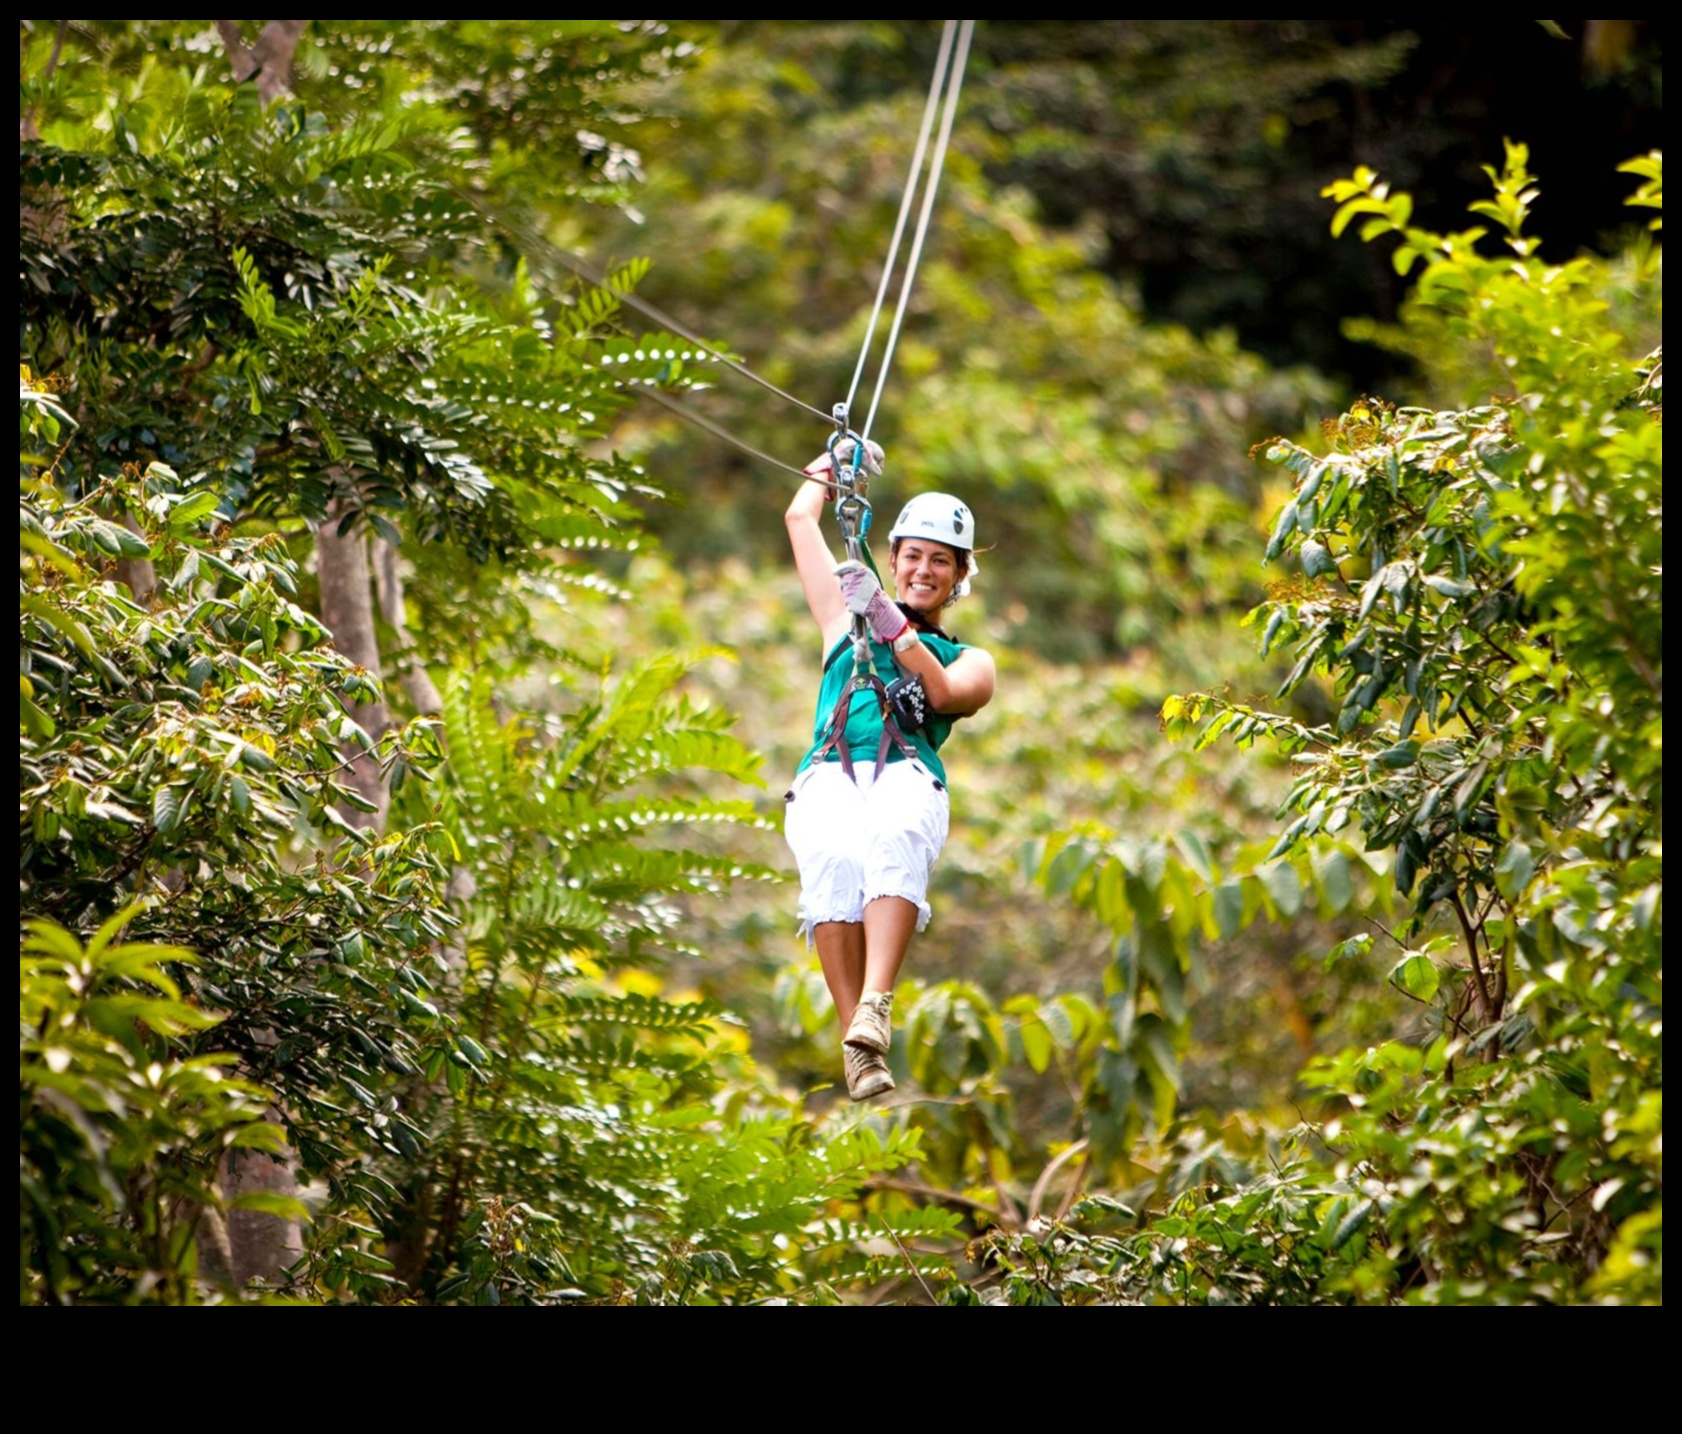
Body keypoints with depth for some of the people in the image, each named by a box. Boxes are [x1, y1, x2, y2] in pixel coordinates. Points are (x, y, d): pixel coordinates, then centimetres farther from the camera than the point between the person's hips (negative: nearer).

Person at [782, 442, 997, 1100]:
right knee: (833, 861, -35)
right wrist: (839, 459, 54)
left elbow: (943, 694, 5)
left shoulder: (970, 662, 30)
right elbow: (800, 516, 40)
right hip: (829, 774, 1)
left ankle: (875, 1010, -53)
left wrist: (895, 631, -5)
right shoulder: (849, 619, 34)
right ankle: (855, 1045, -39)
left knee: (894, 842, -38)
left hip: (908, 778, -1)